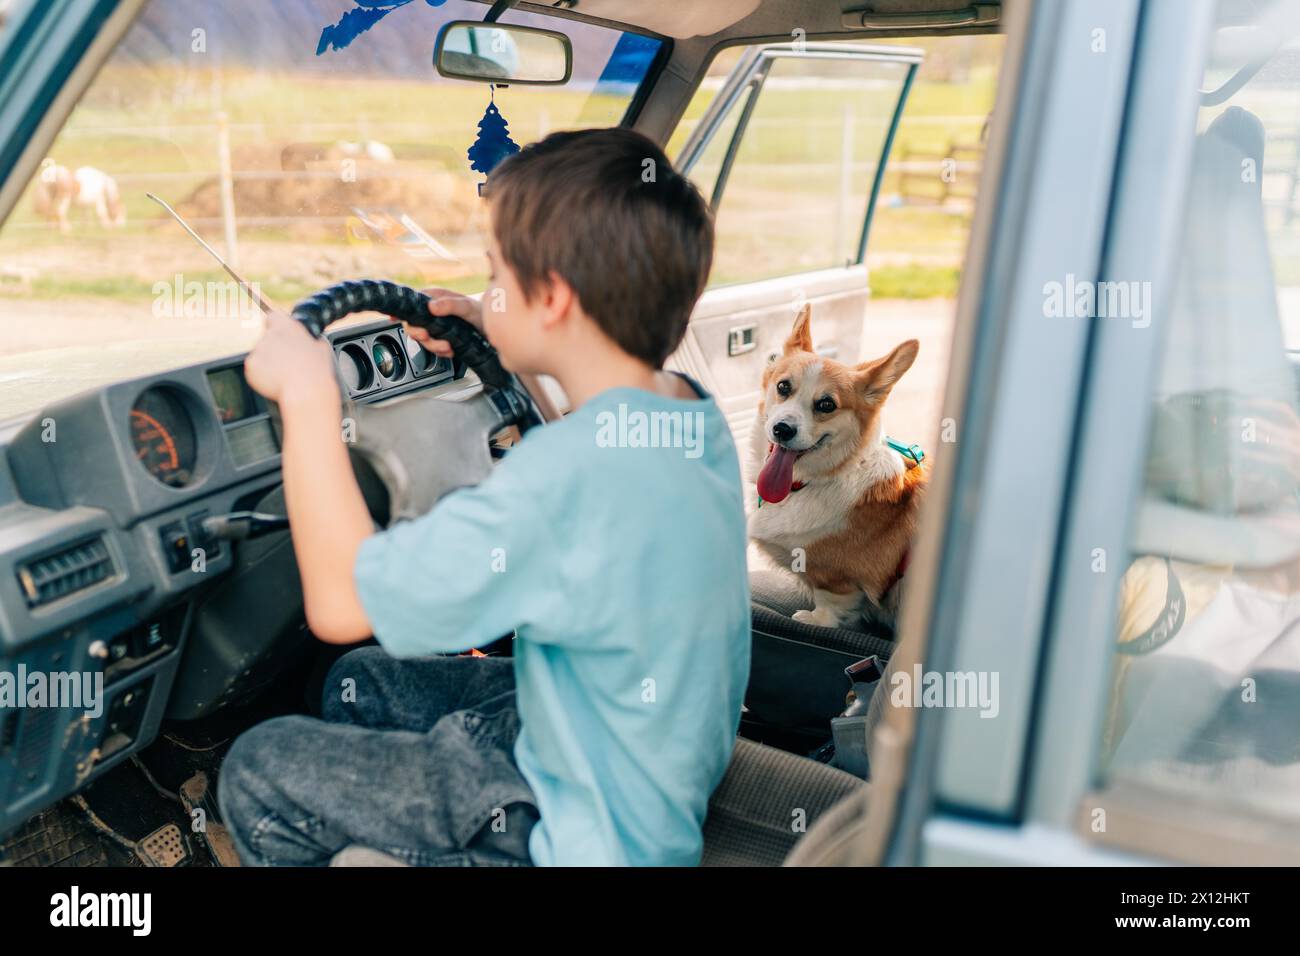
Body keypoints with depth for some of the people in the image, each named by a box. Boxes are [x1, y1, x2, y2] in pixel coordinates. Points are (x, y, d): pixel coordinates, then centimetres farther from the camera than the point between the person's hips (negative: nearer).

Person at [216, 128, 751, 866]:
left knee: (259, 772, 3)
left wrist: (309, 395, -20)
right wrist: (500, 355, 12)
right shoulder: (693, 412, -6)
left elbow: (339, 602, -28)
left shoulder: (568, 472, -36)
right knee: (363, 682, 22)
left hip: (592, 833, -9)